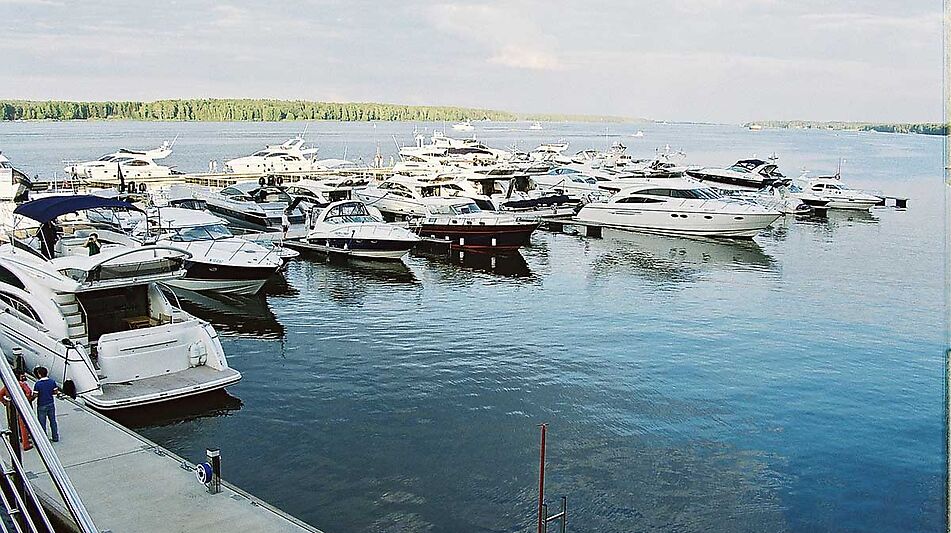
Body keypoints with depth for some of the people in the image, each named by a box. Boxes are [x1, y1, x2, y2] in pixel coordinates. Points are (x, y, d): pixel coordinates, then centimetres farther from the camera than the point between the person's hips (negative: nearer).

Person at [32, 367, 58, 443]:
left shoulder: (37, 384, -17)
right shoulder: (52, 382, -4)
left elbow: (35, 395, -16)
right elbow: (56, 392, 2)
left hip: (42, 405, -4)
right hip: (51, 404, 4)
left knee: (42, 423, 7)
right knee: (53, 421, 14)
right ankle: (55, 437, 21)